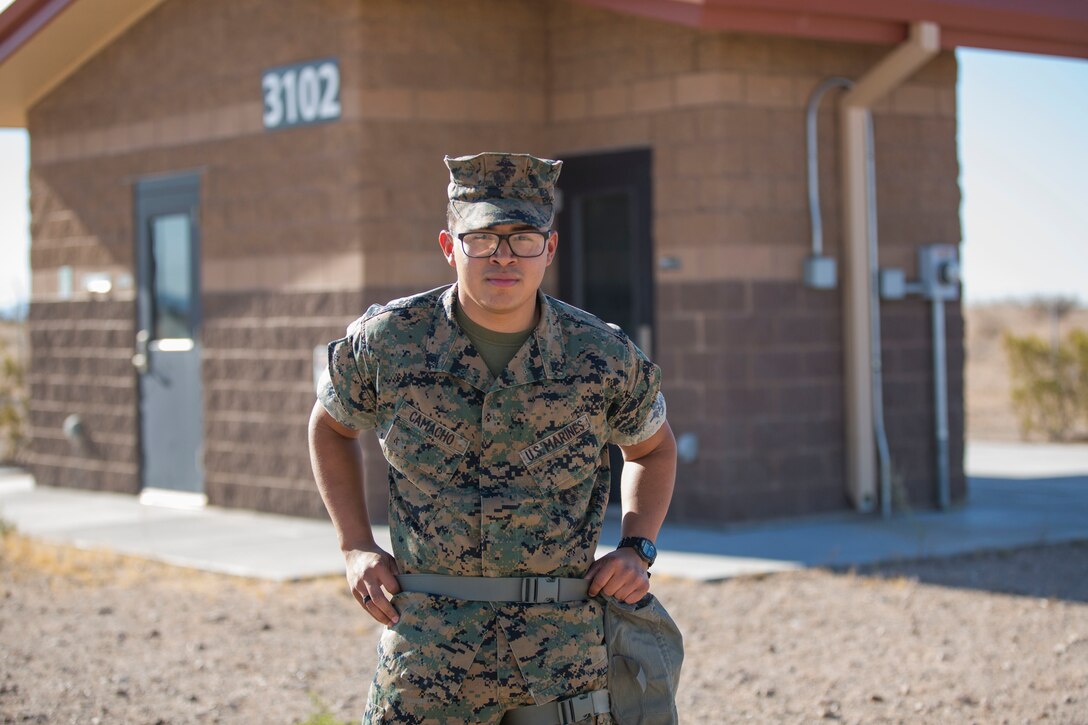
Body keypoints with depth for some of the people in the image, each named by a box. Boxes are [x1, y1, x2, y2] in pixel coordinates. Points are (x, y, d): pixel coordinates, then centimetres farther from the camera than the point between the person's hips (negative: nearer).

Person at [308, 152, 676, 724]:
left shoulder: (602, 357, -4)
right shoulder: (386, 341, -5)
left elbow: (652, 448, 17)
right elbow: (330, 426, 16)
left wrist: (637, 549, 2)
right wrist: (355, 547, 6)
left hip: (564, 645, 0)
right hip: (429, 649, 0)